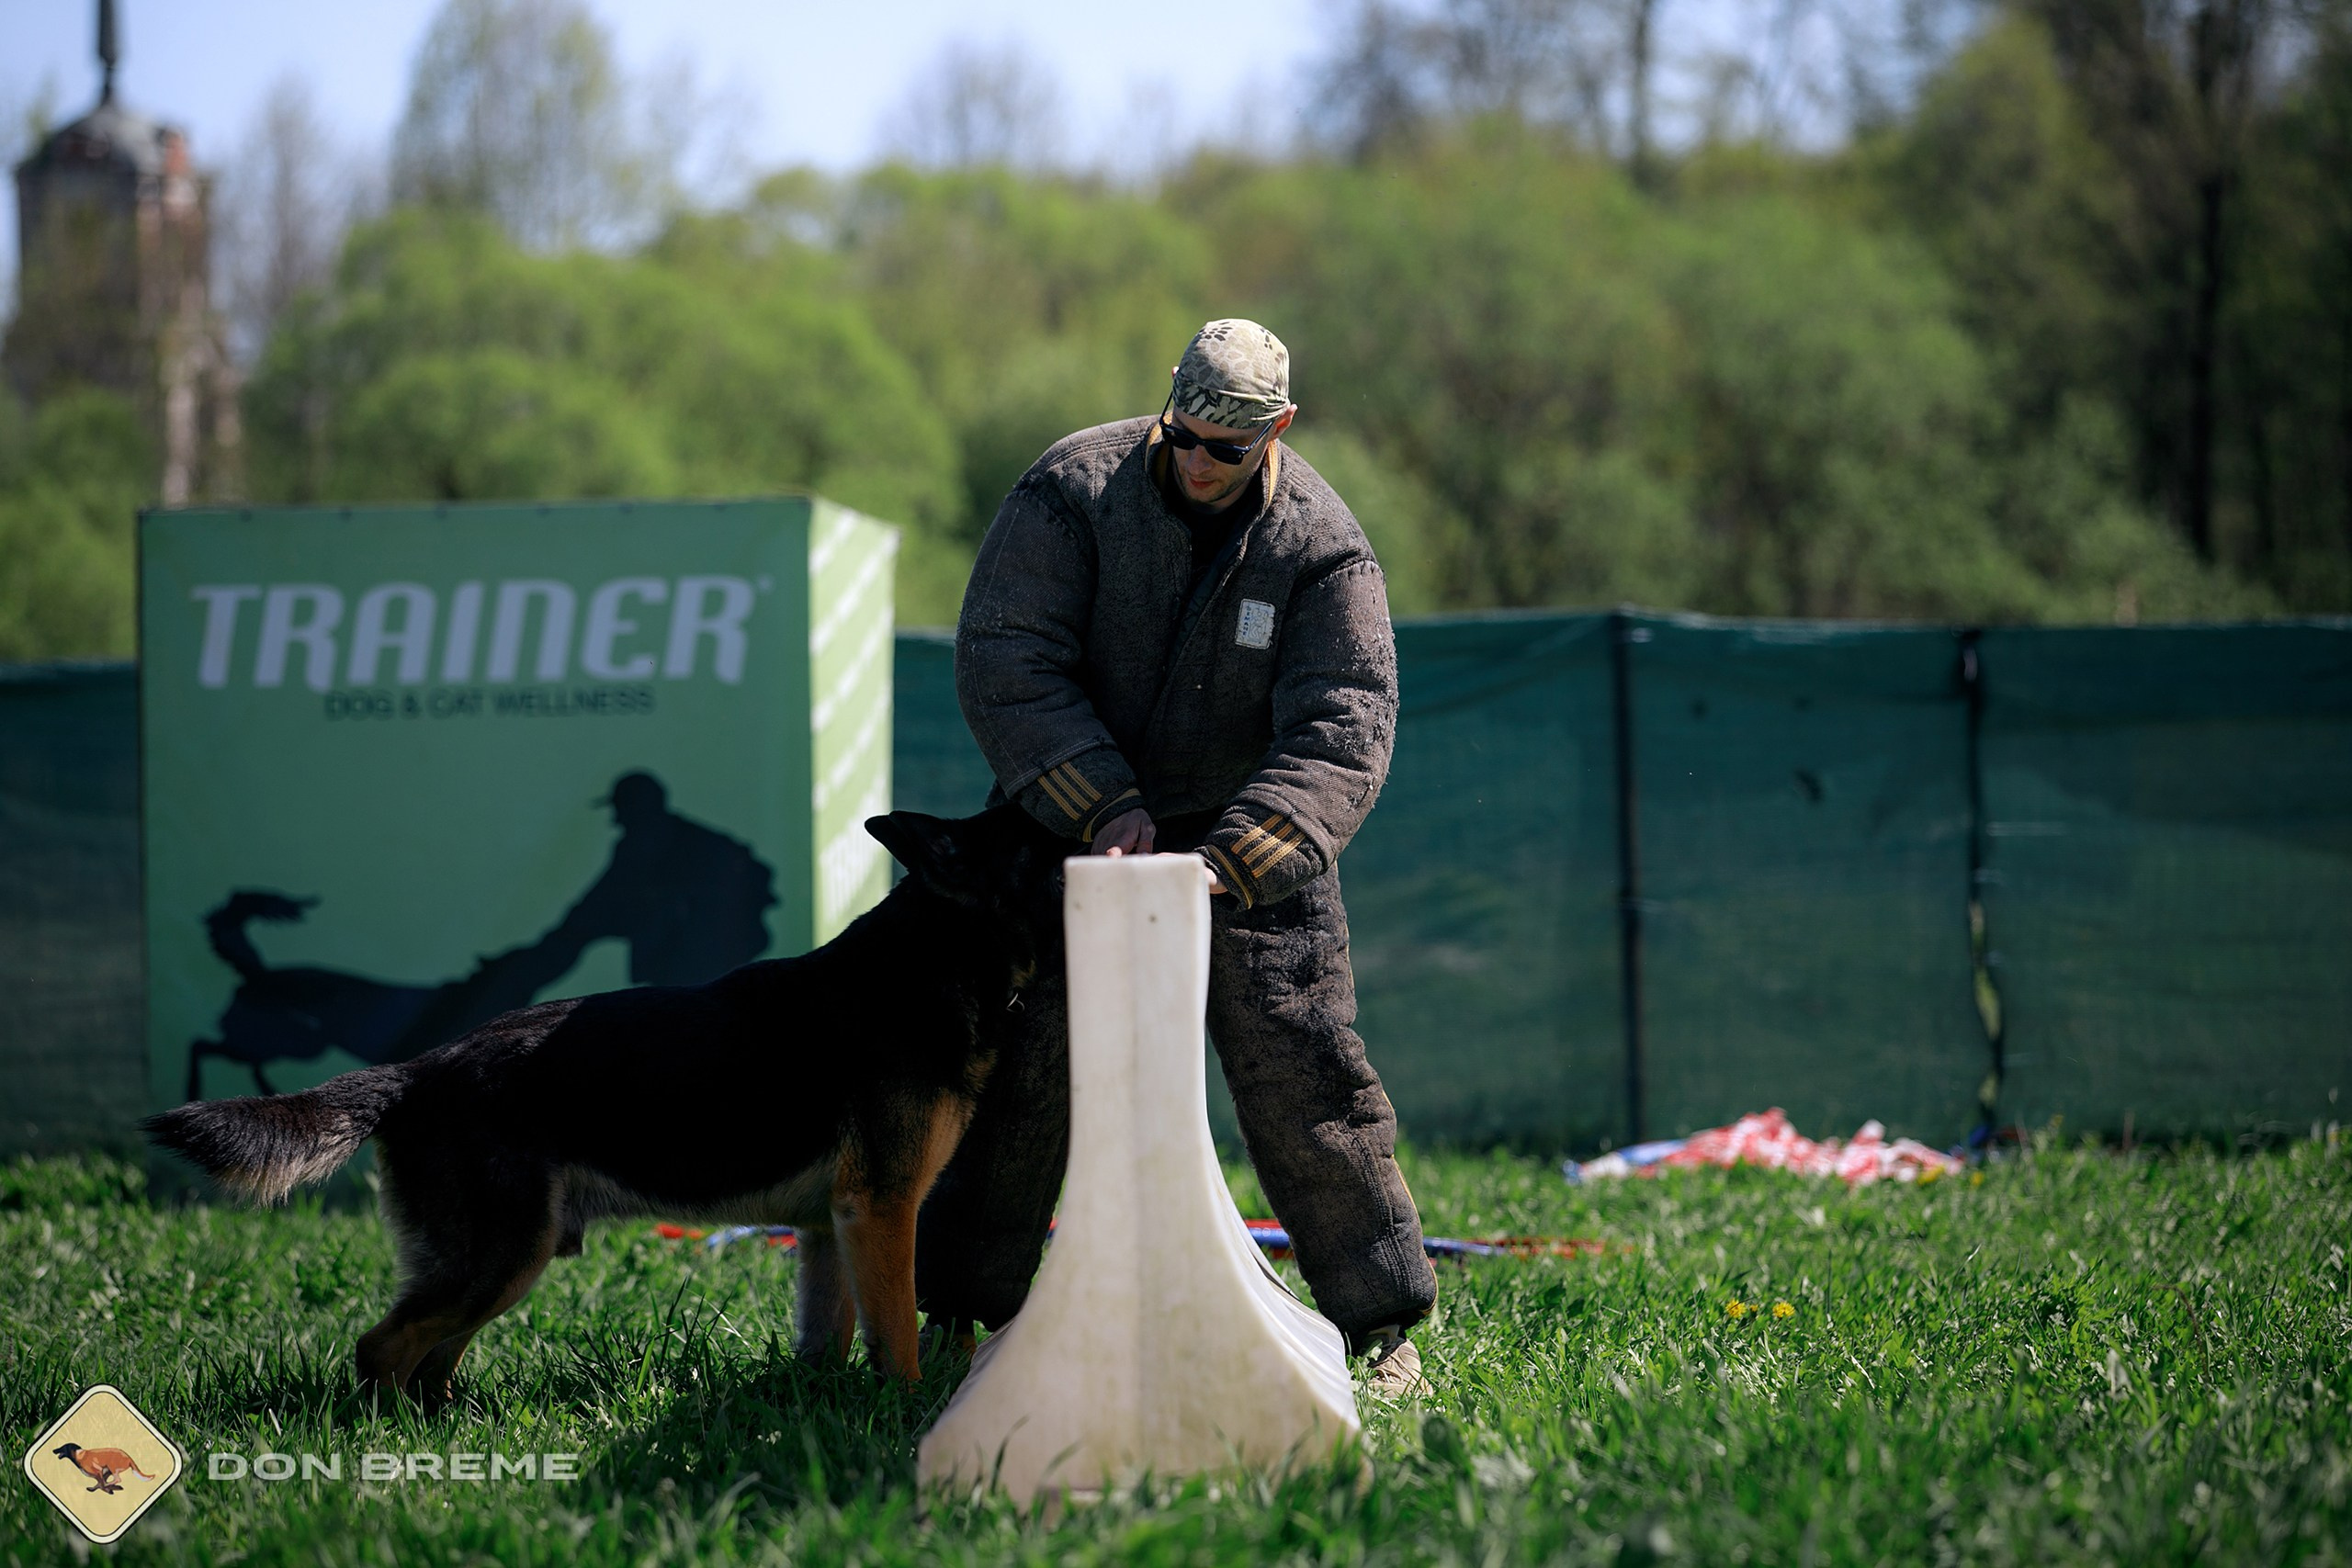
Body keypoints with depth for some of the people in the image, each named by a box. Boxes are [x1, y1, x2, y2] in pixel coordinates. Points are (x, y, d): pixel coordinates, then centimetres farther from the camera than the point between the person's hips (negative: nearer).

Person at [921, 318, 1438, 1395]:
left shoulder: (1321, 548, -15)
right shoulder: (1074, 491, -15)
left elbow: (1341, 735, -22)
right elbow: (1005, 662, -19)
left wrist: (1225, 863, -36)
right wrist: (1105, 811, -29)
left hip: (1250, 841, 0)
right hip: (1071, 825, 0)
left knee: (1301, 1071, -6)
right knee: (1022, 1066, -1)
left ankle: (1381, 1319, 2)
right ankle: (963, 1314, 12)